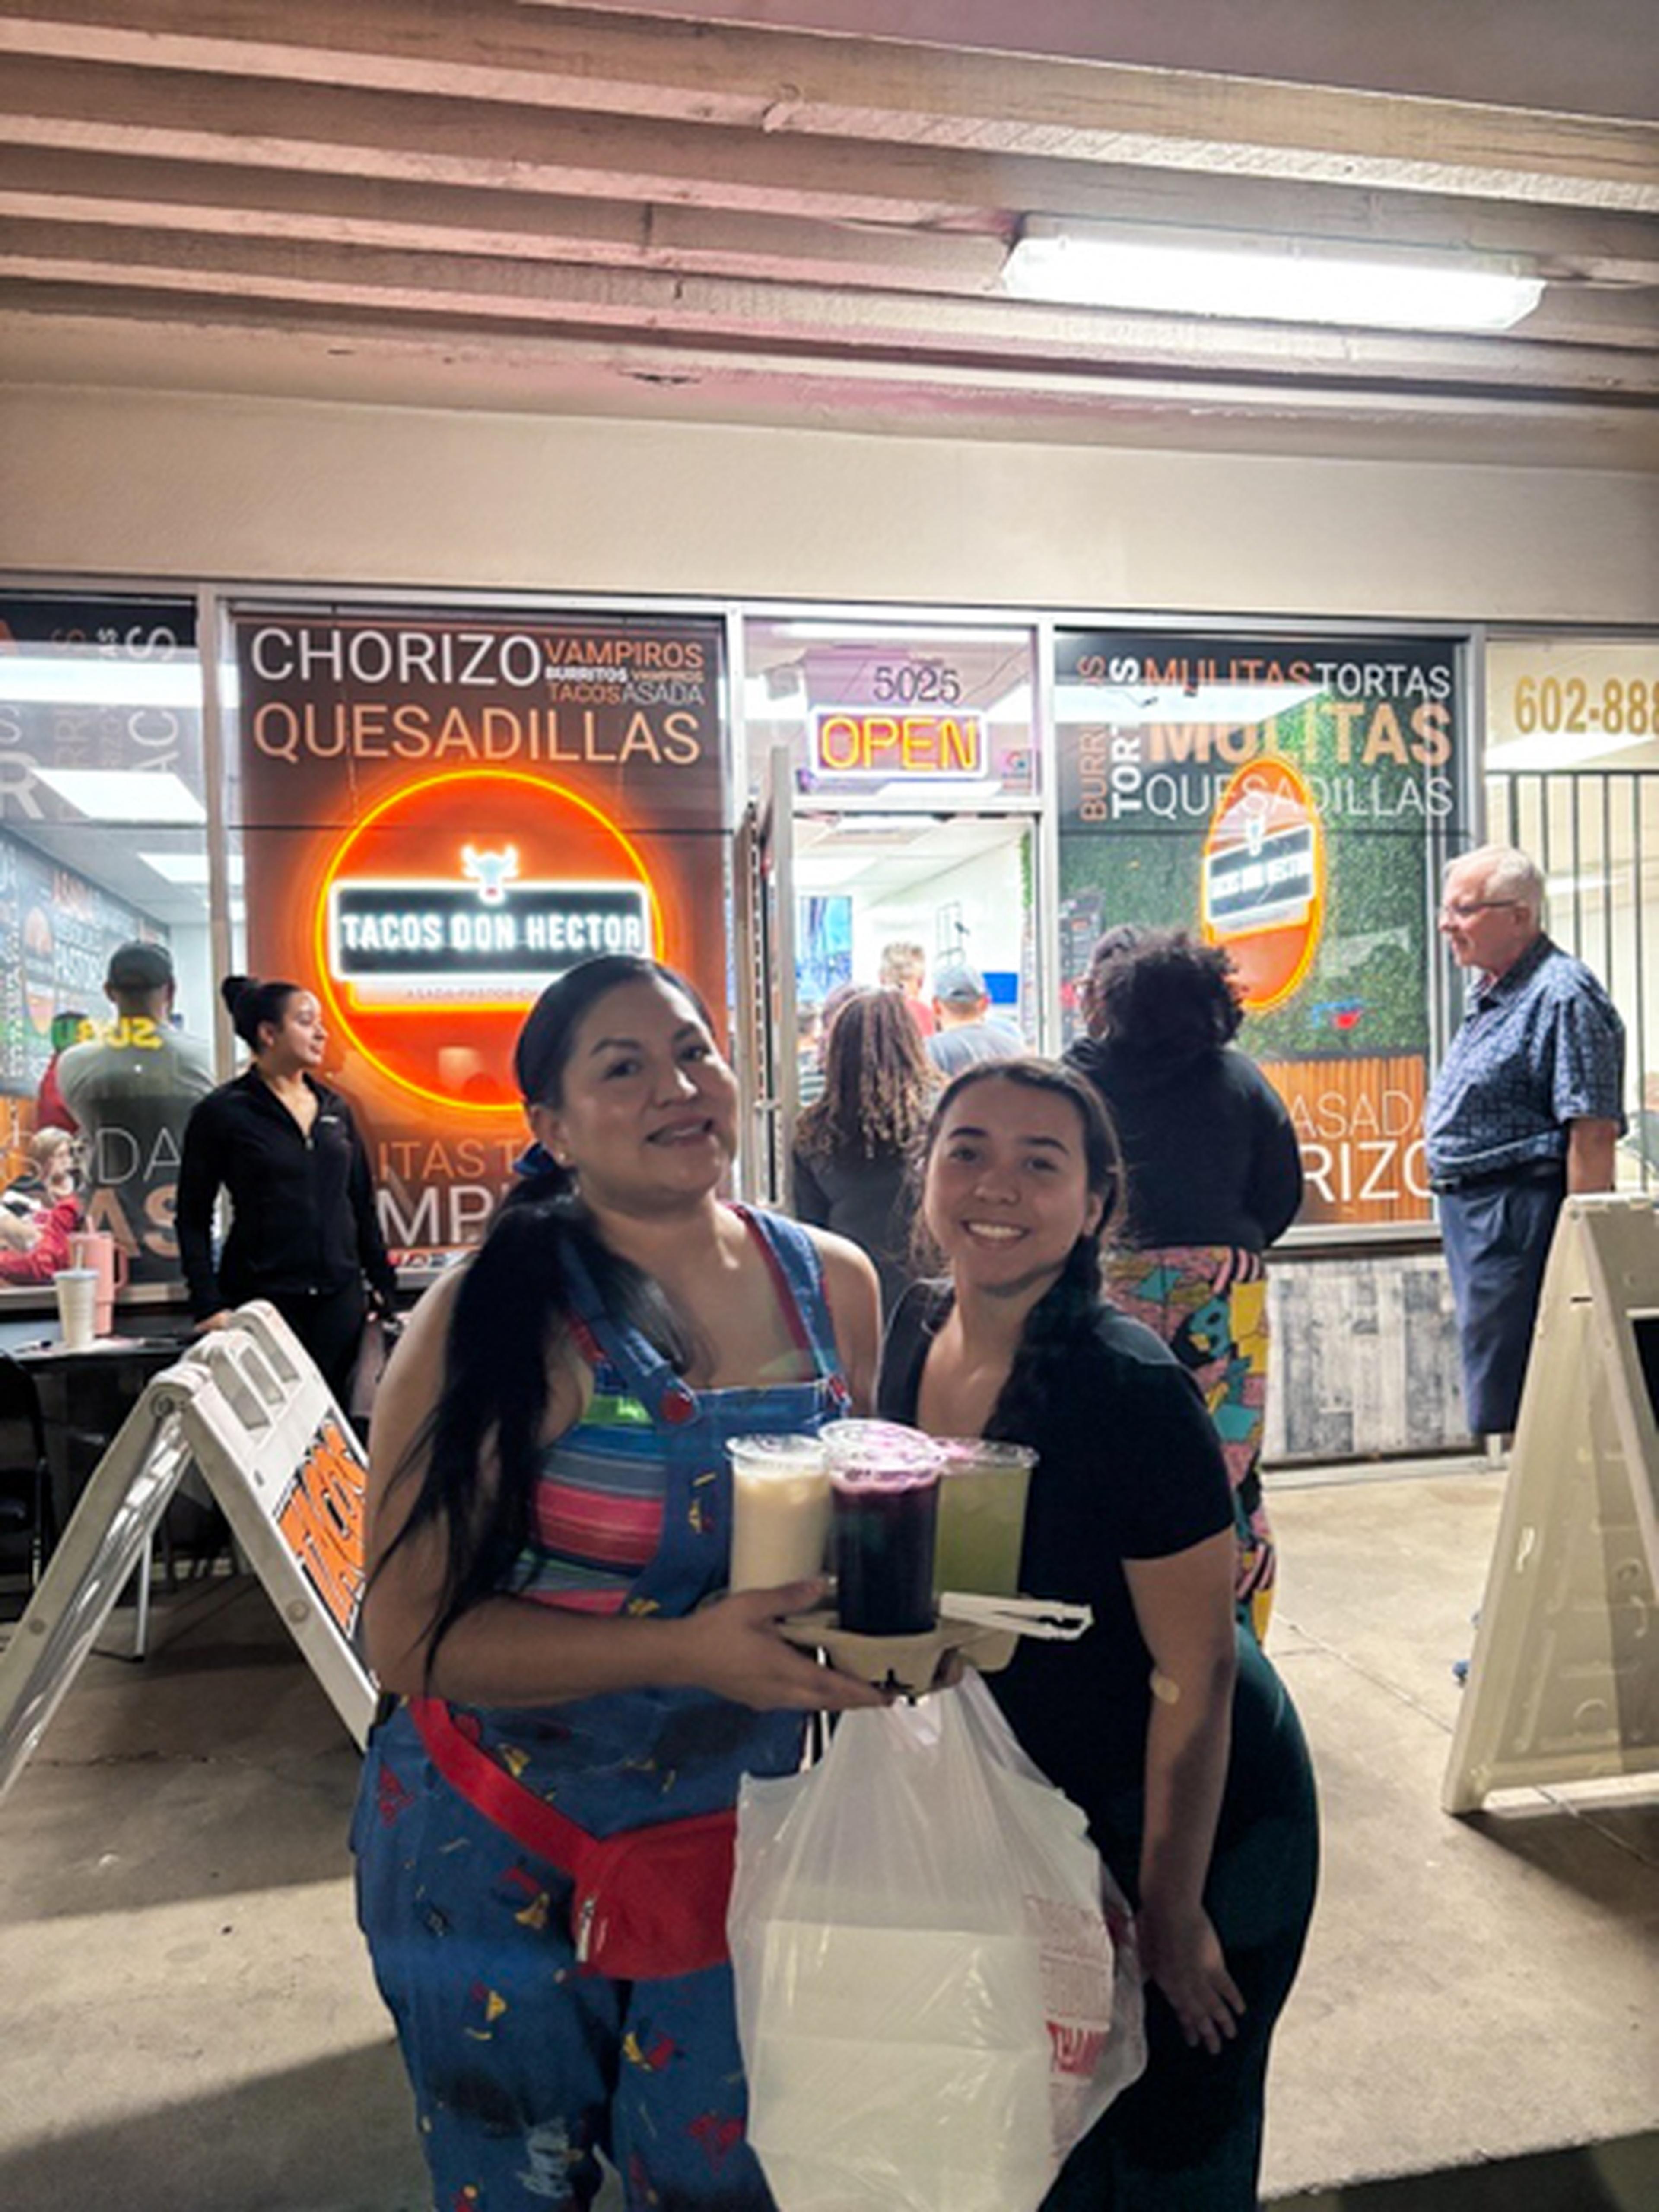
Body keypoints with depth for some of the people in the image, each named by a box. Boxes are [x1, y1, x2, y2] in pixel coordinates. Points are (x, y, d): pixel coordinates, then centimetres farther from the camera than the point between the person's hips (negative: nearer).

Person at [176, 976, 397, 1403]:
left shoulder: (335, 1108, 12)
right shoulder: (223, 1113, -2)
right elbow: (193, 1218, -1)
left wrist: (385, 1288, 11)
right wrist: (209, 1306, -10)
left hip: (340, 1299, 4)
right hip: (261, 1300, -4)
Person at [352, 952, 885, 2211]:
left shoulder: (832, 1285, -5)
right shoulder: (499, 1317, -19)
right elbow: (411, 1638, -20)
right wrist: (688, 1650, -29)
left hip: (732, 1836, 3)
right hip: (501, 1856, -3)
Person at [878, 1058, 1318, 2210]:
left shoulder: (1130, 1391, -29)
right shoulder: (913, 1336, -8)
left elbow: (1196, 1672, -22)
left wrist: (1173, 1911, -14)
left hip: (1191, 1822, -6)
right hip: (1027, 1816, 6)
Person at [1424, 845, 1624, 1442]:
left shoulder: (1561, 996, -15)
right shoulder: (1490, 995, 16)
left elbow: (1593, 1131, -20)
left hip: (1522, 1209, -10)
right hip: (1470, 1211, 10)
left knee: (1509, 1395, -7)